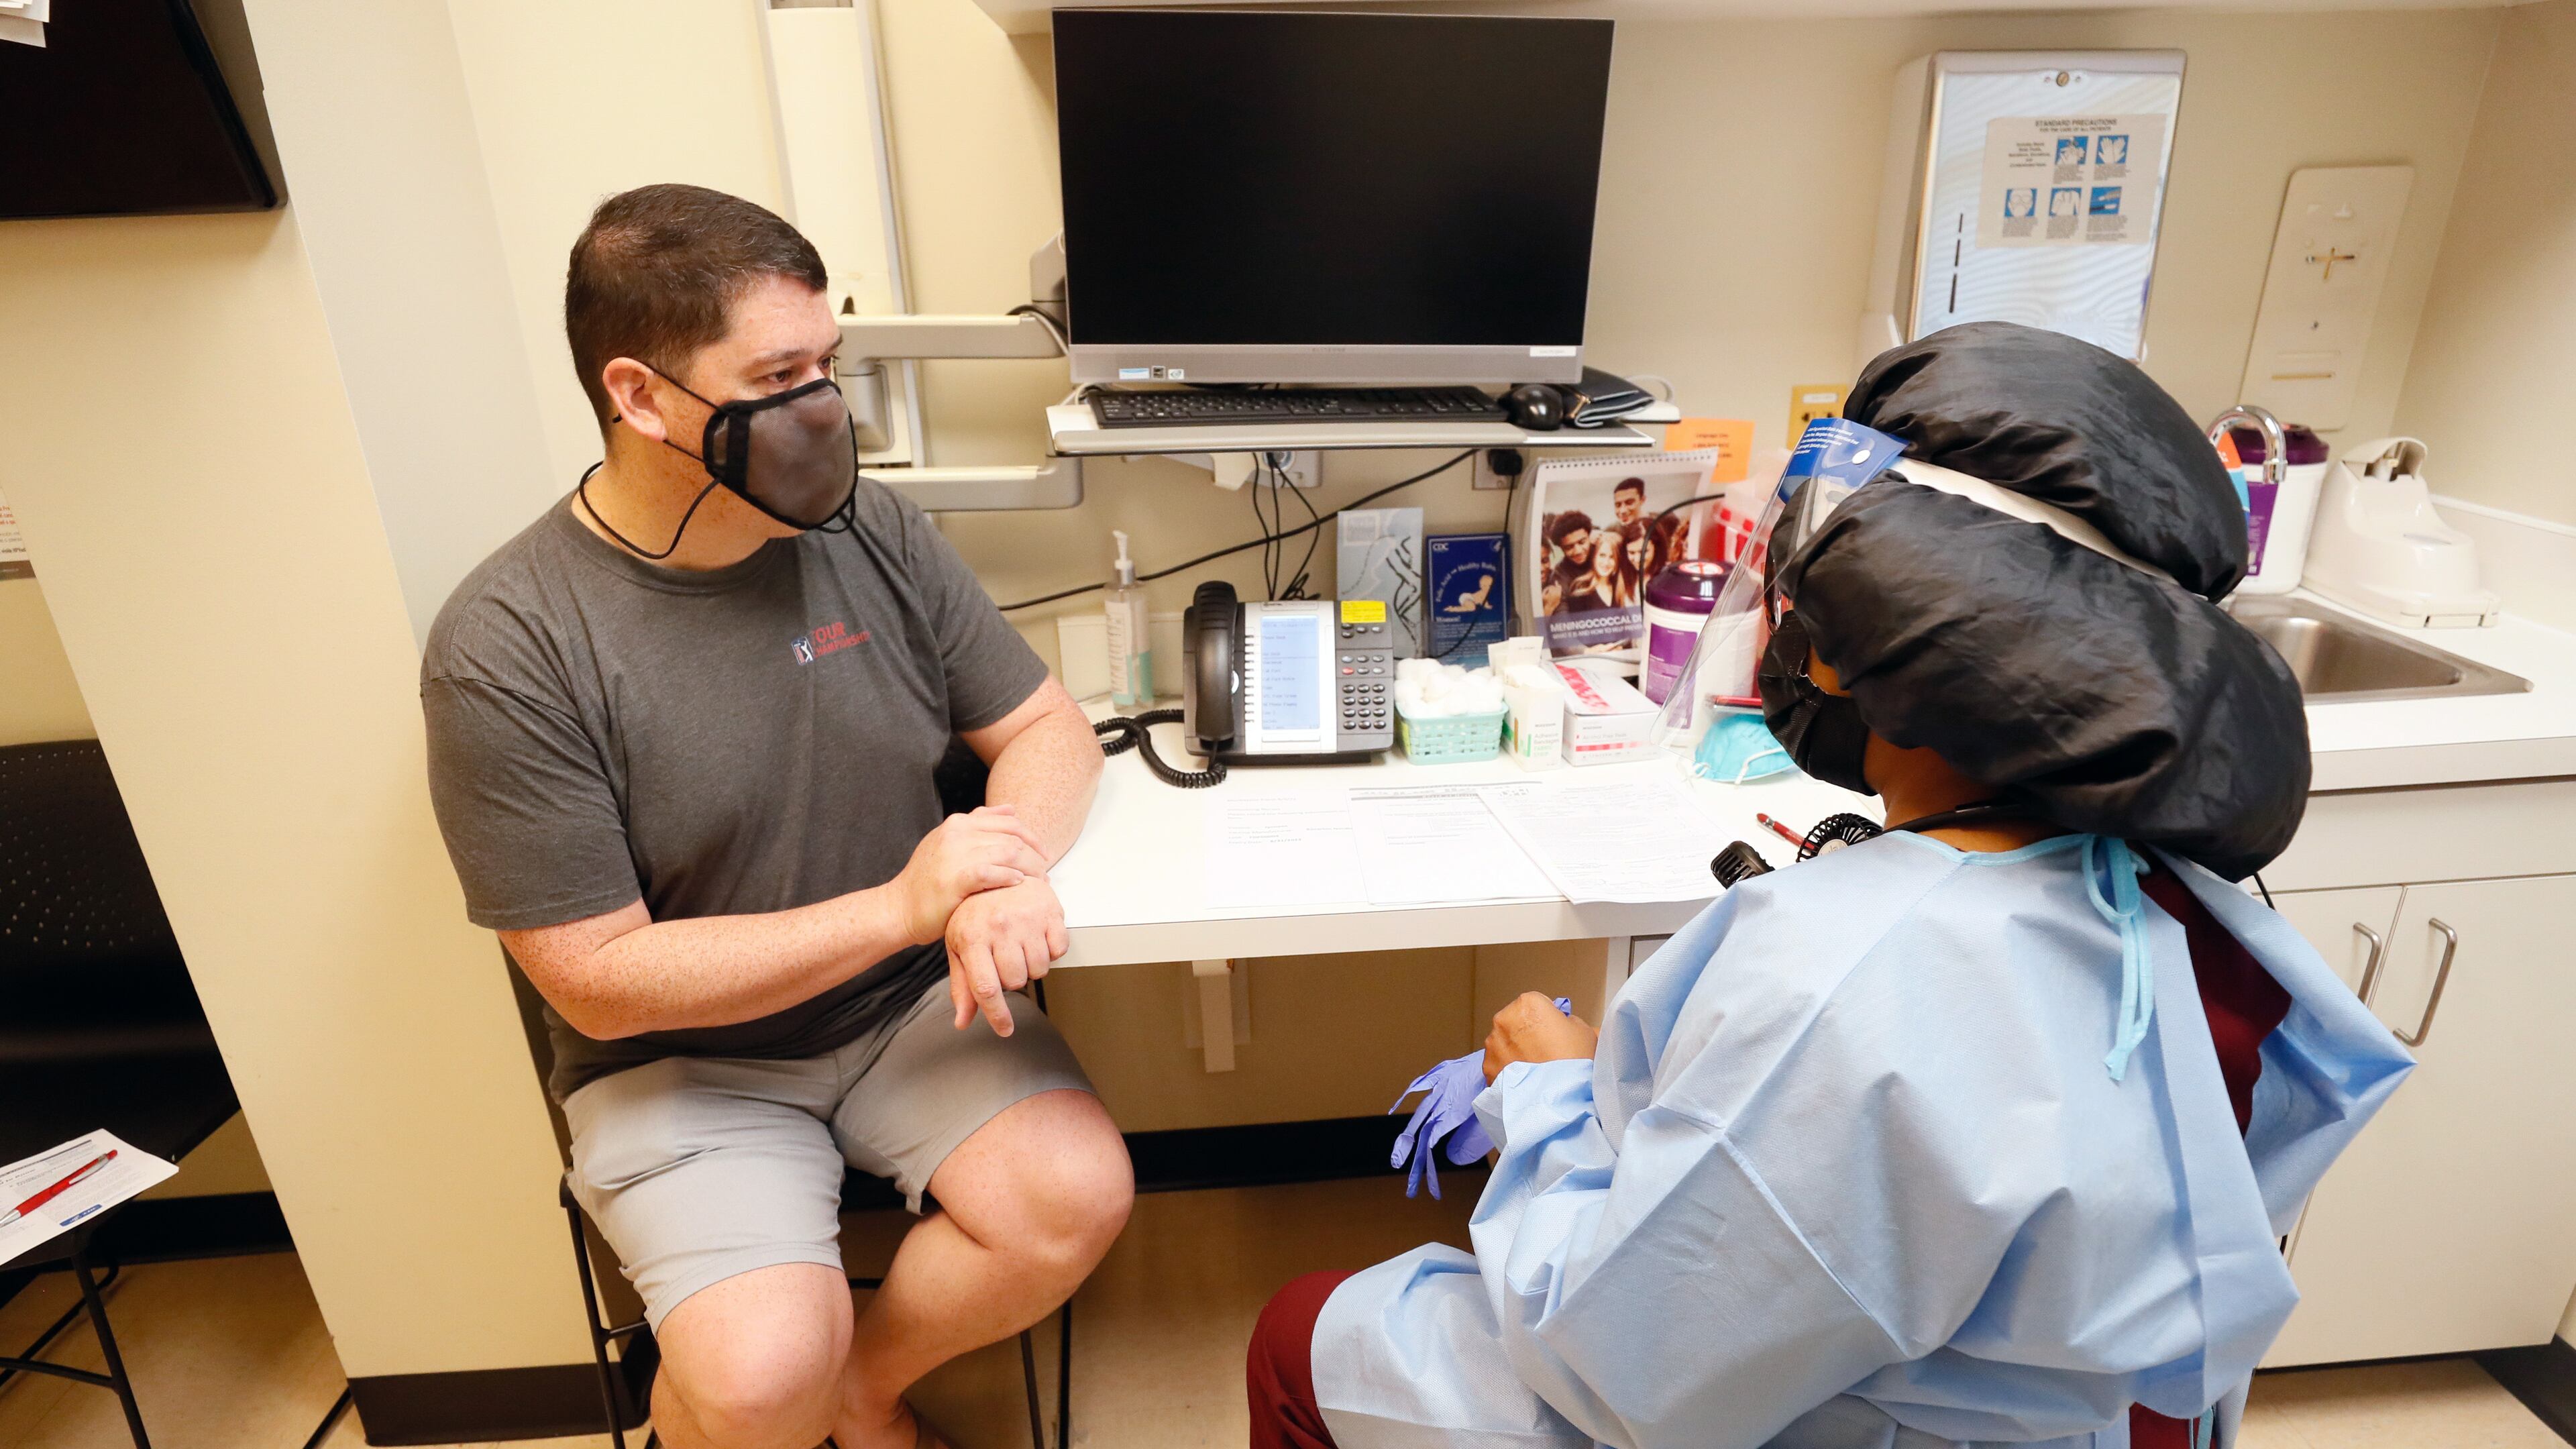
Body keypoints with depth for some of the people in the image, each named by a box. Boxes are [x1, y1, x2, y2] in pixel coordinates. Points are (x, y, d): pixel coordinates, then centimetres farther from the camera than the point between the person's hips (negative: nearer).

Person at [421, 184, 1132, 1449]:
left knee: (1079, 1195, -17)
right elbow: (599, 980, -15)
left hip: (907, 1007, 4)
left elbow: (1045, 727, 1)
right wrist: (900, 907, -24)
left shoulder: (874, 535, -5)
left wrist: (1010, 872, -22)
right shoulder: (506, 652, -17)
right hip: (679, 1056, -3)